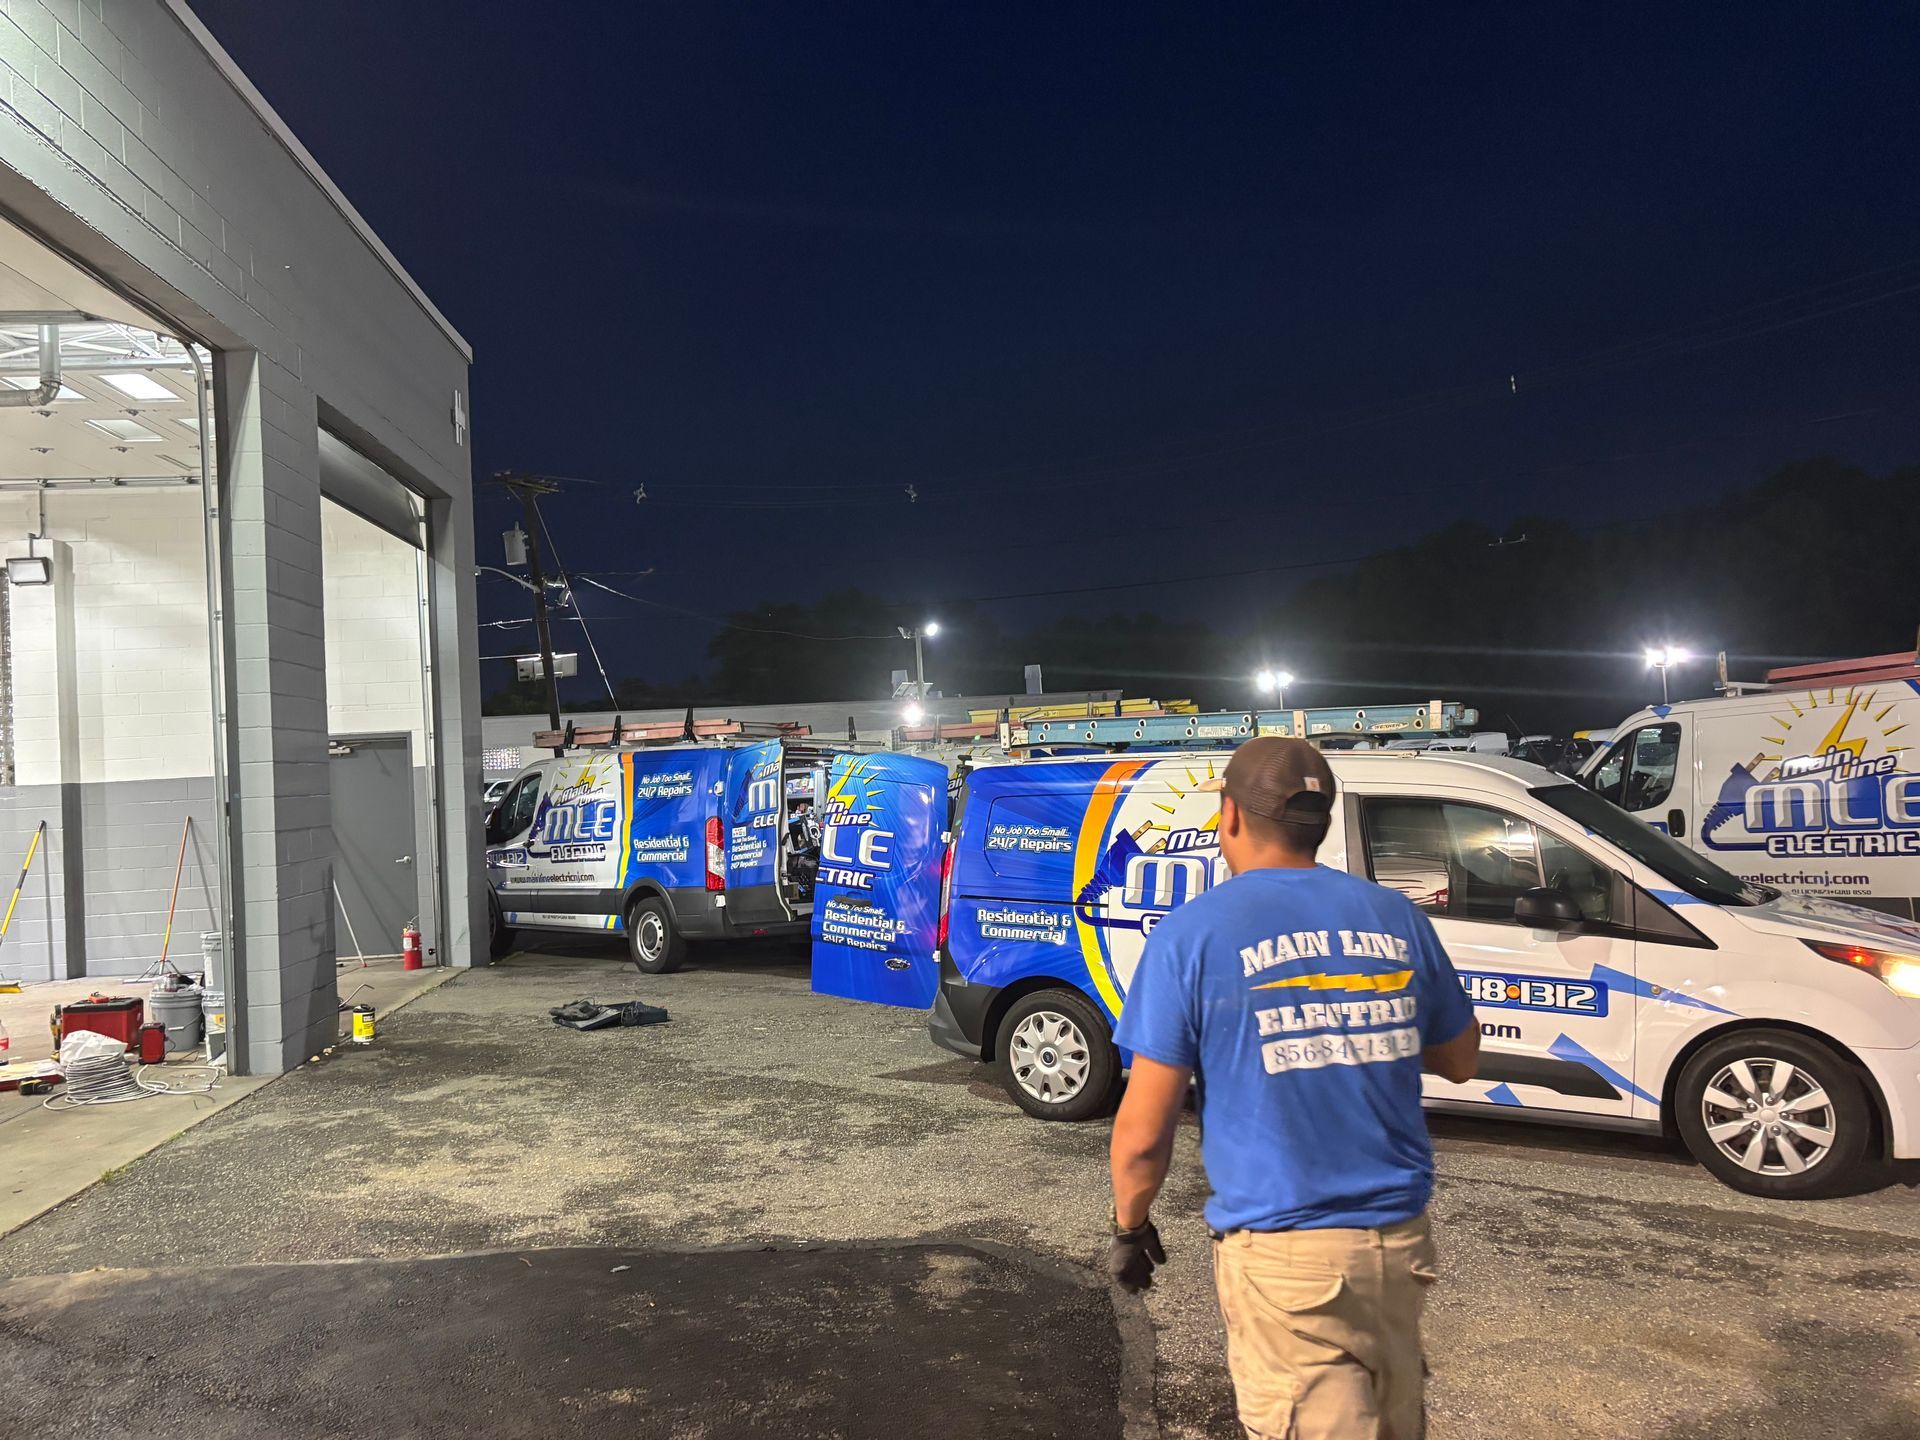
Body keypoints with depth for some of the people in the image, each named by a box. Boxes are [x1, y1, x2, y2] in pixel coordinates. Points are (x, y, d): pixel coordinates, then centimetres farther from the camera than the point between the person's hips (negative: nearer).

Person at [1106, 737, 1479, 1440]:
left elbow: (1143, 1132, -10)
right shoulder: (1396, 916, 2)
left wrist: (1129, 1226, 7)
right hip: (1400, 1239, 5)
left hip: (1283, 1252, -5)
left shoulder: (1195, 932, -10)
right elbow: (1461, 1060, 16)